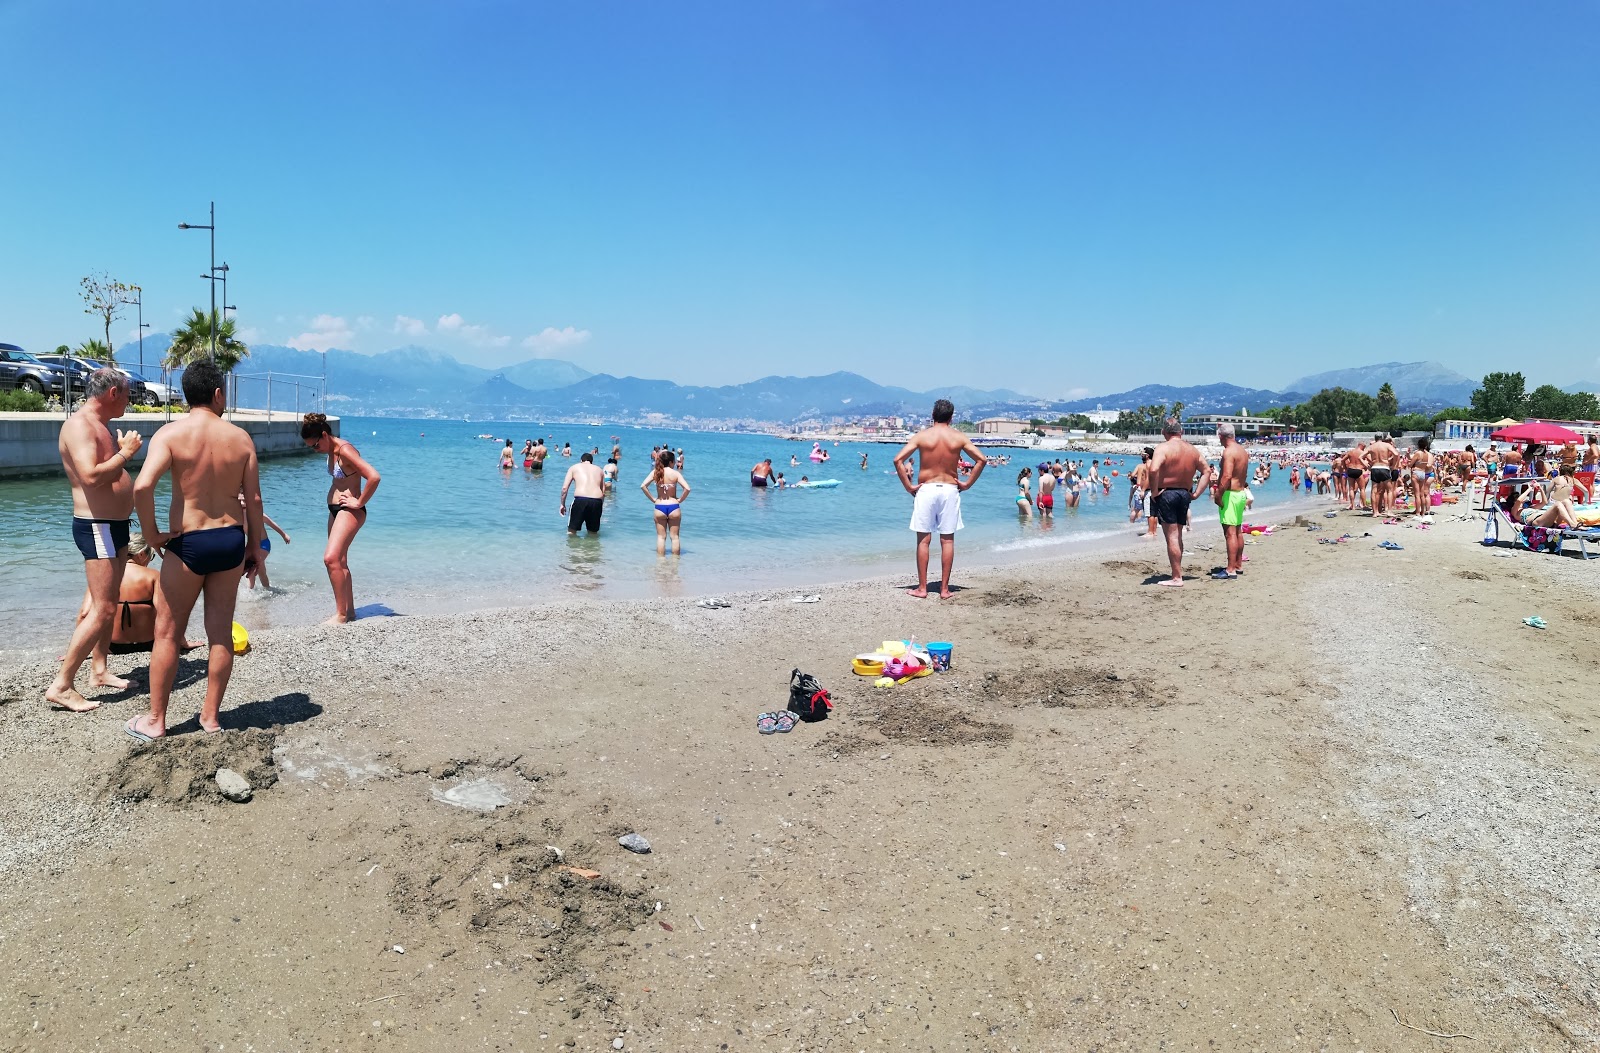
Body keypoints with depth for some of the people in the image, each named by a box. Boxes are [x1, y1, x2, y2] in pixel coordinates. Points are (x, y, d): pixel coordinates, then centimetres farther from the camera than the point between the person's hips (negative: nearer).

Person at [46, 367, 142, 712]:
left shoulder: (100, 425, 15)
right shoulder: (79, 425, -17)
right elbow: (91, 476, -31)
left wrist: (122, 451, 20)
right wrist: (125, 453, -21)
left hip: (114, 526, 11)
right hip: (97, 528, -11)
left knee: (109, 603, 17)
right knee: (102, 610, -12)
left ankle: (99, 670, 27)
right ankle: (61, 686, -8)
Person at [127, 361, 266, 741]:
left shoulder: (171, 433, -9)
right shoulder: (241, 437, -1)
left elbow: (143, 486, -23)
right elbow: (253, 499, 0)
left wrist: (151, 534, -9)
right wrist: (255, 545, 10)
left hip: (188, 543, -3)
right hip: (231, 540, 3)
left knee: (167, 633, 10)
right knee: (221, 632, 10)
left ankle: (155, 720, 19)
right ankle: (211, 715, 21)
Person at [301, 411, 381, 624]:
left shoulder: (345, 450, -18)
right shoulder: (331, 451, 11)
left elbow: (374, 477, -29)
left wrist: (359, 502, -20)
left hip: (349, 511, -11)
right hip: (335, 510, 11)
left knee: (331, 558, -20)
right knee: (340, 562, 14)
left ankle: (340, 614, -14)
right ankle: (350, 611, 23)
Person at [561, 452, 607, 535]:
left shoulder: (574, 467, 18)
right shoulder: (599, 470, 25)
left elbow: (564, 488, 9)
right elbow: (603, 492, 22)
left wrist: (562, 504, 17)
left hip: (580, 500, -2)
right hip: (597, 501, 3)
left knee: (571, 531, 11)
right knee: (593, 532, 17)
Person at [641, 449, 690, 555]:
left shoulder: (655, 472, -1)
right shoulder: (675, 473, -8)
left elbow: (643, 486, -8)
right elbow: (687, 488, -18)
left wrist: (652, 499, 0)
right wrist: (680, 500, -3)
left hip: (659, 507, 2)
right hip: (673, 507, -2)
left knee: (661, 537, 11)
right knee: (674, 537, 10)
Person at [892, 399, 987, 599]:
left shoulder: (922, 436, -2)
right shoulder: (958, 437, 1)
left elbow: (898, 460, -10)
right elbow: (982, 459, -1)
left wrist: (908, 486, -4)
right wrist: (968, 484, 4)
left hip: (926, 489, -1)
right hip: (950, 490, 1)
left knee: (924, 540, 4)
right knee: (947, 541, 5)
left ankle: (922, 588, 6)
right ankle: (944, 589, 7)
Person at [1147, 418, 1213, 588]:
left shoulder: (1164, 448, -13)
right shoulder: (1192, 449, 9)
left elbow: (1154, 470, -29)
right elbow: (1207, 471, 12)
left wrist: (1155, 491, -17)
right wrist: (1196, 493, 10)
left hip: (1166, 494, -7)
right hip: (1184, 494, 7)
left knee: (1171, 537, -4)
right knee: (1178, 537, 16)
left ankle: (1177, 578, -2)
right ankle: (1177, 573, 24)